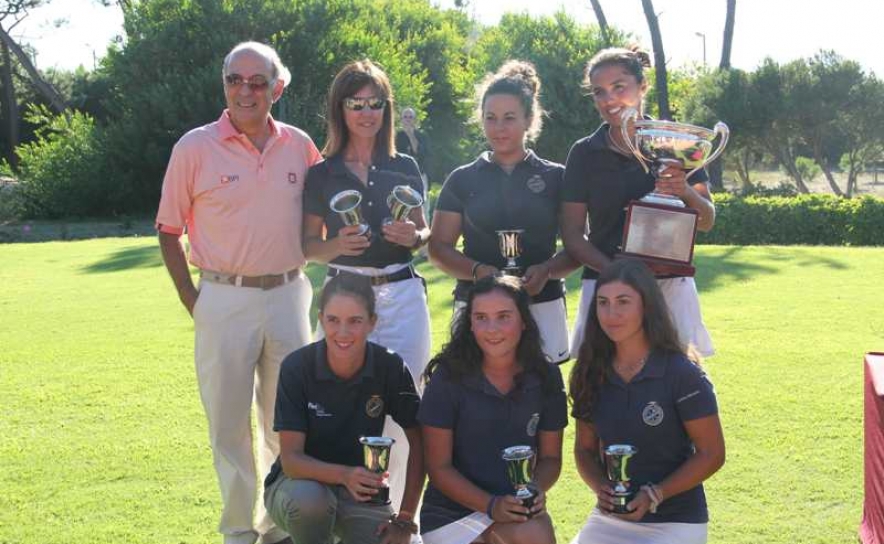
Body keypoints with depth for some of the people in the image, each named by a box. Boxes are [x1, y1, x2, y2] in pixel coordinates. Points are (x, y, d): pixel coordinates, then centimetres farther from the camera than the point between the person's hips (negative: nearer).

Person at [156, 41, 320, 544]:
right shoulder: (195, 148, -5)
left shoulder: (300, 146, 3)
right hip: (225, 299, -2)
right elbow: (169, 229, 2)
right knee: (229, 421, 5)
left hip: (288, 295, 3)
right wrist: (191, 299, -4)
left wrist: (299, 284, 8)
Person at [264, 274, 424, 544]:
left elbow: (417, 443, -6)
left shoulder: (390, 367, -14)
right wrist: (343, 475, -40)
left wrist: (405, 520, -10)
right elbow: (290, 459, -21)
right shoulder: (297, 367, -18)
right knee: (309, 500, -36)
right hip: (302, 480, -2)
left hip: (361, 491, 2)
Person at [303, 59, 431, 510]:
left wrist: (414, 237, -8)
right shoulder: (322, 174, 5)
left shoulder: (404, 168, 9)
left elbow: (424, 232, 15)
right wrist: (337, 245, -15)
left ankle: (399, 512, 11)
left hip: (402, 296, 1)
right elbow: (309, 245, 6)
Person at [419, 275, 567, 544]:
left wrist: (536, 490, -15)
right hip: (451, 513, -3)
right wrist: (491, 505, -21)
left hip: (516, 509, 3)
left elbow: (550, 457, 7)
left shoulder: (545, 378, -2)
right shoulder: (448, 378, -11)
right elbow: (439, 467, -8)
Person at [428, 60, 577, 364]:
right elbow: (439, 248, 8)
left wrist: (547, 270, -13)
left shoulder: (556, 178, 8)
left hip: (542, 307, 0)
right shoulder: (462, 180, 10)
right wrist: (477, 270, -11)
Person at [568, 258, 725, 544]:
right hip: (610, 518, 4)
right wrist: (599, 486, -10)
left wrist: (655, 495, -18)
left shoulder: (682, 374, -11)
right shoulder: (593, 374, 2)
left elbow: (711, 454, -8)